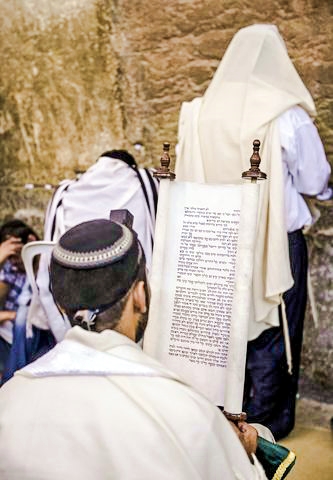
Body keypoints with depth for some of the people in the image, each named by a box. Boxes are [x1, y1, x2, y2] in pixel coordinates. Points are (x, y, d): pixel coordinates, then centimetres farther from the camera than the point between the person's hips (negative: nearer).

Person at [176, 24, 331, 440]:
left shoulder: (199, 112, -3)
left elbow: (186, 177, 4)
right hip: (277, 240, -4)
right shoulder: (288, 116, -15)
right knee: (271, 331, 11)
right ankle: (265, 419, 22)